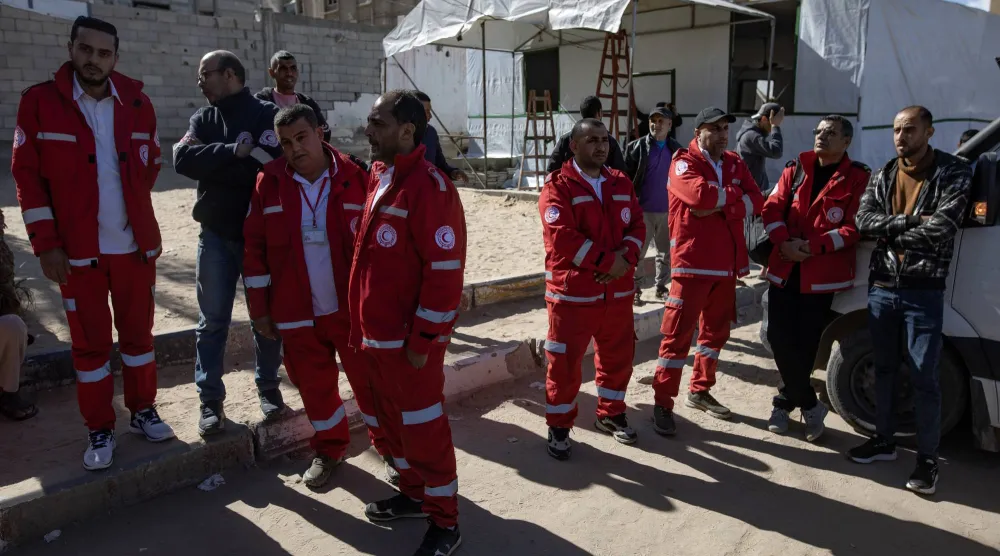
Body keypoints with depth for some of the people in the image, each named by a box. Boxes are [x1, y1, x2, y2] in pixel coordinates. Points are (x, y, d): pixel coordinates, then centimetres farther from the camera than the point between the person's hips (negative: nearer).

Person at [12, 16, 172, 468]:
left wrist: (132, 208, 8)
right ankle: (100, 431, 20)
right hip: (77, 248, -2)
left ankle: (143, 411, 29)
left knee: (137, 331, 13)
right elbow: (27, 177, -6)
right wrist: (46, 244, -10)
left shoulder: (137, 103, 2)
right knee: (89, 341, 7)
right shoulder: (39, 101, -5)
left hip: (135, 243, 2)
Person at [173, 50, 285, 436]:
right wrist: (233, 152, -18)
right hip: (216, 235, 3)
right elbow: (182, 158, -10)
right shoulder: (203, 119, 8)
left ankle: (268, 386, 27)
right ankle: (211, 398, 17)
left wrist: (214, 165, -11)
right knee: (213, 321, 7)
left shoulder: (269, 115, -5)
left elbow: (267, 166, -19)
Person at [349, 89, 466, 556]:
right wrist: (364, 324, 16)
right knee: (392, 418, 20)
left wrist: (423, 340, -19)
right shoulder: (379, 177, 9)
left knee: (422, 426, 4)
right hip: (378, 332, 9)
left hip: (410, 336, -8)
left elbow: (445, 272, -21)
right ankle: (414, 493, 39)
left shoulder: (429, 187, -18)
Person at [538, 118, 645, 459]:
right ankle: (559, 428, 19)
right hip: (571, 292, -6)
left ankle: (610, 415, 38)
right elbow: (561, 239, -21)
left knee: (618, 356, 17)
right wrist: (607, 261, -20)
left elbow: (637, 225, 6)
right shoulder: (558, 186, -9)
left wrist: (626, 258, -15)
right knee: (565, 363, 2)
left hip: (618, 291, 6)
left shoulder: (621, 183, 10)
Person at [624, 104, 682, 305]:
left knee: (667, 253, 11)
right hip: (642, 210, -3)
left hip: (668, 211, 3)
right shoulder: (636, 147, -1)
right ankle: (634, 290, 11)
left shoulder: (676, 149, 7)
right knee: (637, 253, 2)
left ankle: (660, 287, 25)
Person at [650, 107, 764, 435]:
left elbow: (756, 202, -1)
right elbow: (700, 194, -26)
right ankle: (663, 404, 4)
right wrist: (735, 195, -9)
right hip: (692, 262, -7)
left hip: (726, 263, 7)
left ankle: (700, 391, 32)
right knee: (678, 334, -4)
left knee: (716, 330, 16)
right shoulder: (684, 162, -6)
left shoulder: (735, 163, 13)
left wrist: (720, 206, -16)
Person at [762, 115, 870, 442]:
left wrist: (814, 246, -18)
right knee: (779, 338, 0)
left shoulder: (858, 178, 0)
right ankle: (810, 406, 16)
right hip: (784, 270, 3)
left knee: (805, 344, 2)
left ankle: (785, 403, 21)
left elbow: (856, 227, -8)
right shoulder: (795, 170, 11)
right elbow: (772, 208, 3)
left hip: (822, 275, -3)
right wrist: (783, 242, -14)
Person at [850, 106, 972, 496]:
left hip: (923, 291, -5)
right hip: (881, 287, 5)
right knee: (884, 368, 14)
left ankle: (927, 459, 13)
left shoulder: (954, 172, -4)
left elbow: (941, 228, -18)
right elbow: (863, 222, -4)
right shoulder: (882, 176, 10)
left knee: (923, 377, -1)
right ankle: (884, 440, 29)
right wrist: (909, 221, -16)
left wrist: (889, 229, -8)